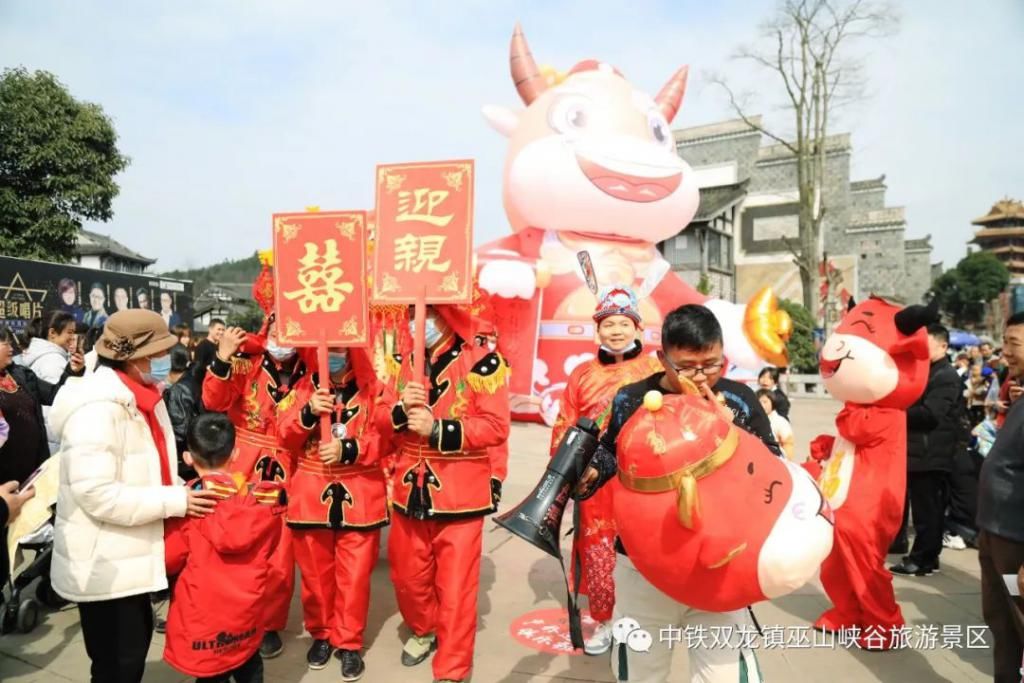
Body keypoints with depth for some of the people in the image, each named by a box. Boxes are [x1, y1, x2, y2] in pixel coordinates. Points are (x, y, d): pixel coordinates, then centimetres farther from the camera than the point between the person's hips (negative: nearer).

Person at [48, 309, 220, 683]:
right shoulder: (96, 407, -23)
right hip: (104, 565, -9)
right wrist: (175, 502, -24)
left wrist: (182, 491, -2)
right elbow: (97, 494, -28)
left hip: (128, 557, 9)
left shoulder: (138, 397, 6)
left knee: (135, 647, 22)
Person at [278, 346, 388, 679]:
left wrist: (349, 449, -22)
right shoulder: (305, 386, 4)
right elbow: (286, 436, -3)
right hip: (311, 493, 2)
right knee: (315, 571, 14)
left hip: (358, 495, -2)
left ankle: (349, 642, 23)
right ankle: (321, 634, 34)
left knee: (354, 574, 6)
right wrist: (309, 411, -22)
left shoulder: (372, 387, -2)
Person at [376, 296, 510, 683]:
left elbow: (496, 427, -17)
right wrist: (401, 410, -17)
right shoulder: (403, 363, 6)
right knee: (407, 574, 19)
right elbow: (382, 421, 6)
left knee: (455, 583, 4)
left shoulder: (482, 363, -12)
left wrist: (437, 429, -24)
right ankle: (424, 630, 48)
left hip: (460, 491, -5)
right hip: (410, 488, 5)